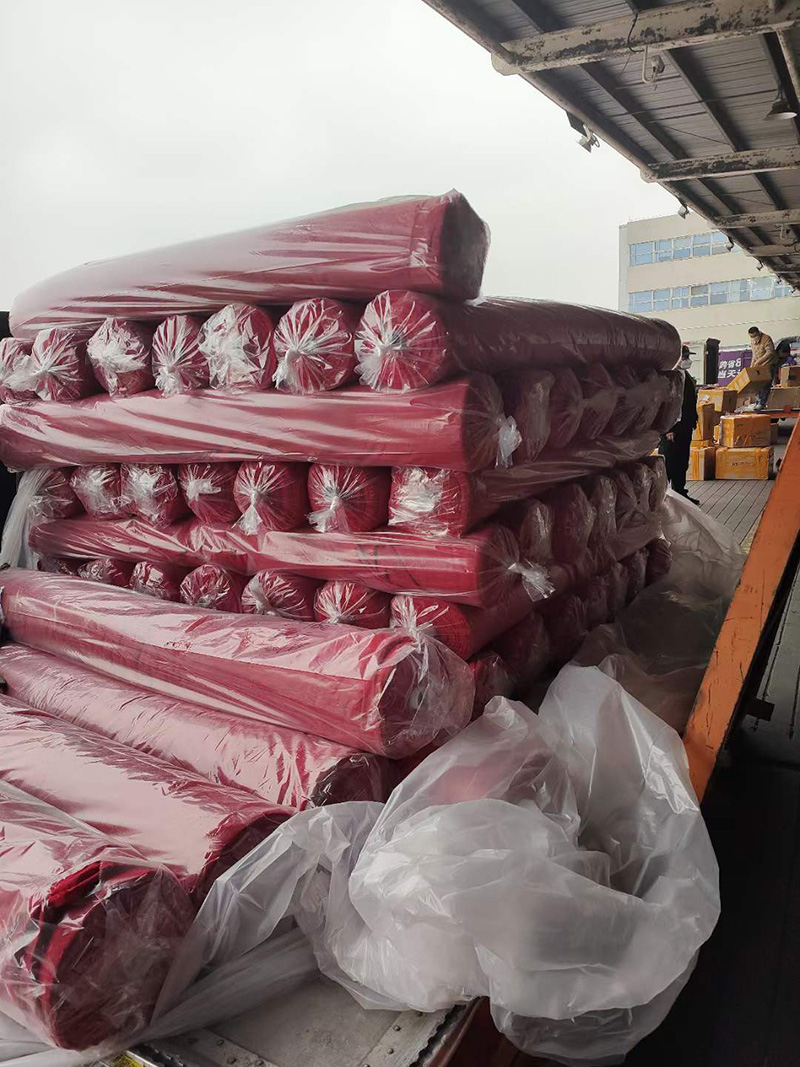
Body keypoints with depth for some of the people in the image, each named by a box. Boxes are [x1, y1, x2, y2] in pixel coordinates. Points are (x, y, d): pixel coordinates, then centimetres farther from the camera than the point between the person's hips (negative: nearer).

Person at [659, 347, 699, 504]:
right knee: (667, 463, -3)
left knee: (682, 463, 14)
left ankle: (680, 493, 23)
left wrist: (693, 421, 14)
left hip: (685, 427, 9)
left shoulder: (687, 376, 15)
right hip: (671, 430, -8)